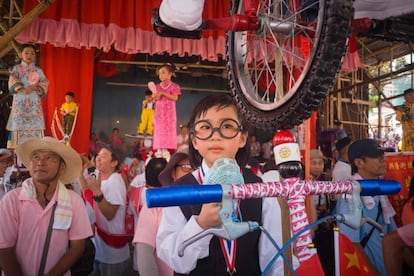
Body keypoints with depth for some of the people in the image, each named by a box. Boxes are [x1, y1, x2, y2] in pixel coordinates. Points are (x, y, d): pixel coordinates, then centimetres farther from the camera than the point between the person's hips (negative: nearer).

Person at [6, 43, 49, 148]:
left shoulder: (38, 70, 13)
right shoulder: (17, 68, 8)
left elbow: (44, 84, 5)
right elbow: (13, 82, -5)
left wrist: (35, 88, -14)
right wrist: (22, 89, -22)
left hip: (34, 102, 2)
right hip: (20, 102, -1)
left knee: (35, 126, -5)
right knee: (19, 125, -6)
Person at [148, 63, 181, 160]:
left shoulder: (174, 86, 2)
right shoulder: (157, 87, 12)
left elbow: (175, 97, -13)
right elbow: (154, 100, 11)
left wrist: (162, 93, -16)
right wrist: (155, 96, -11)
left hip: (169, 112, -3)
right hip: (159, 112, 3)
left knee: (168, 131, -6)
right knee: (159, 131, -1)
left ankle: (166, 151, -6)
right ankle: (159, 151, -1)